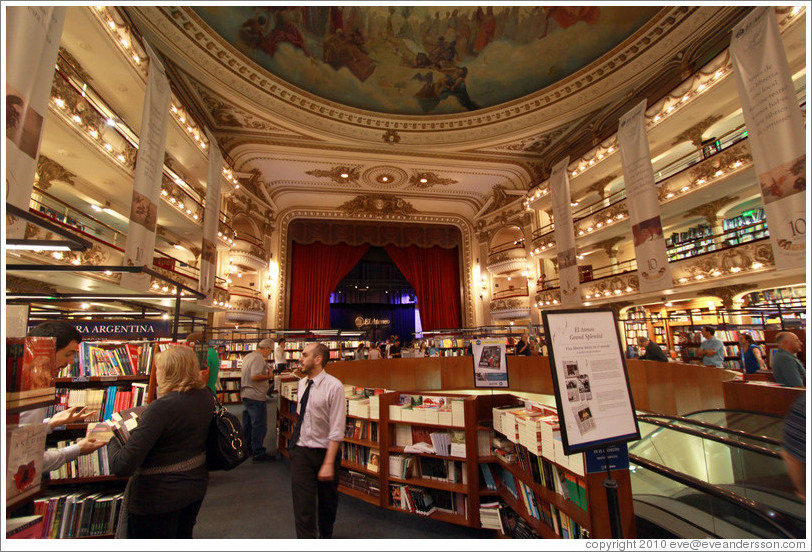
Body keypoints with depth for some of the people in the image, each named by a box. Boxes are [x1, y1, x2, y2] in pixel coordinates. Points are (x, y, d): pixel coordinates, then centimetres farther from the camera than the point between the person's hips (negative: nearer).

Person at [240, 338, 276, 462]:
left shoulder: (248, 356, 13)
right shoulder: (258, 358, -19)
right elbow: (254, 377, -27)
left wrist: (266, 373, 18)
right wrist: (269, 376, -15)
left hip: (245, 395, 10)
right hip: (256, 396, -10)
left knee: (247, 424, 19)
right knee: (259, 425, -2)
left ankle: (248, 448, 32)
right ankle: (259, 453, 4)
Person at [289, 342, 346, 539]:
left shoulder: (334, 386, -22)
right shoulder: (302, 383, 0)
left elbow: (337, 430, -21)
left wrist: (329, 463, -21)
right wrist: (295, 440, 17)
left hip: (324, 451, -3)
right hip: (300, 451, 4)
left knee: (327, 503, 19)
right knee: (303, 504, 0)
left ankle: (325, 536, 47)